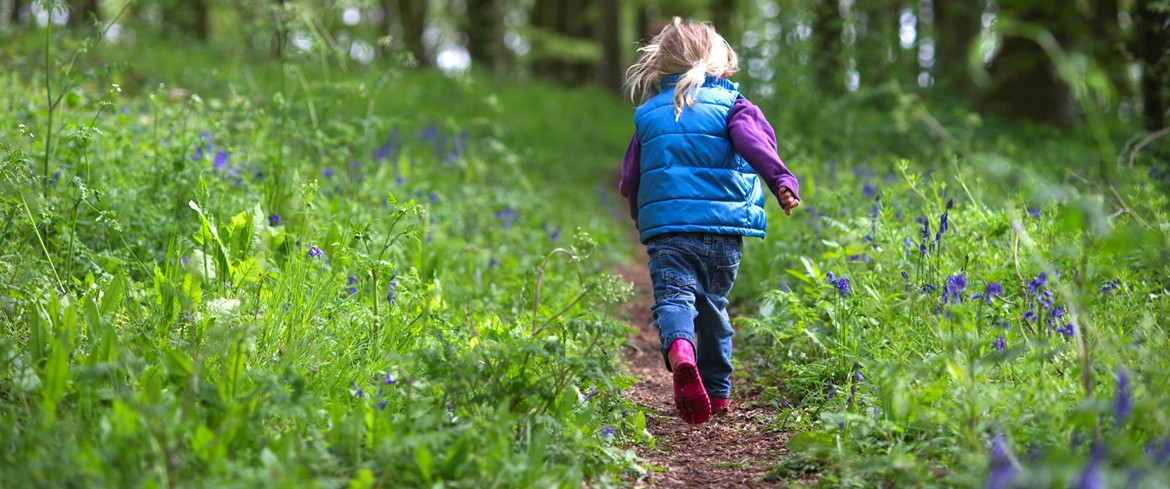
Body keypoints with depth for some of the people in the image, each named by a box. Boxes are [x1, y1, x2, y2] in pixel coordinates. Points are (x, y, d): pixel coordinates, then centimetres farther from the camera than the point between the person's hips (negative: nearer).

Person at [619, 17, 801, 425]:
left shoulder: (648, 113, 15)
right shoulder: (731, 104, 8)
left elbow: (629, 180, 18)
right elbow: (755, 143, -14)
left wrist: (640, 217, 35)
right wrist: (782, 181, -24)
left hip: (665, 223, -1)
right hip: (723, 226, 1)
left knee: (673, 297, -14)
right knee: (712, 306, 20)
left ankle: (679, 354, -47)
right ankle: (717, 391, 27)